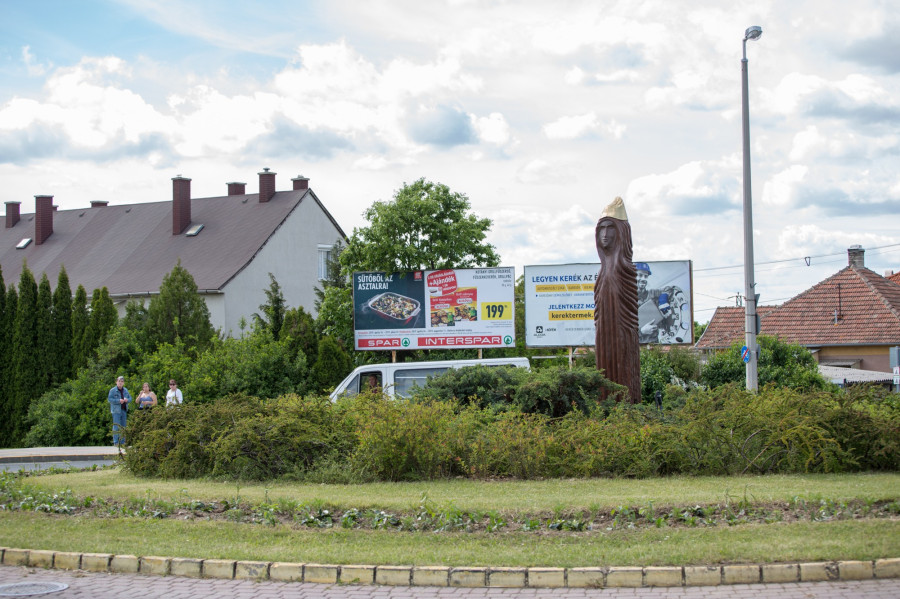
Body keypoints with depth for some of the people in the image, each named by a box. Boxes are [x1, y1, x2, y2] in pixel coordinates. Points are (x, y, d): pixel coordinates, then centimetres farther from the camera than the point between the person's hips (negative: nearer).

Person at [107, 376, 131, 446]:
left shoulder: (125, 390, 14)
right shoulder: (112, 390, -4)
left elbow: (130, 398, 17)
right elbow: (109, 399, -11)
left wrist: (127, 400, -7)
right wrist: (118, 401, -20)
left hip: (124, 410, 6)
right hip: (116, 411, -6)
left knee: (124, 426, 9)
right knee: (116, 427, -9)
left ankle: (122, 442, 15)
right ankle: (116, 442, -7)